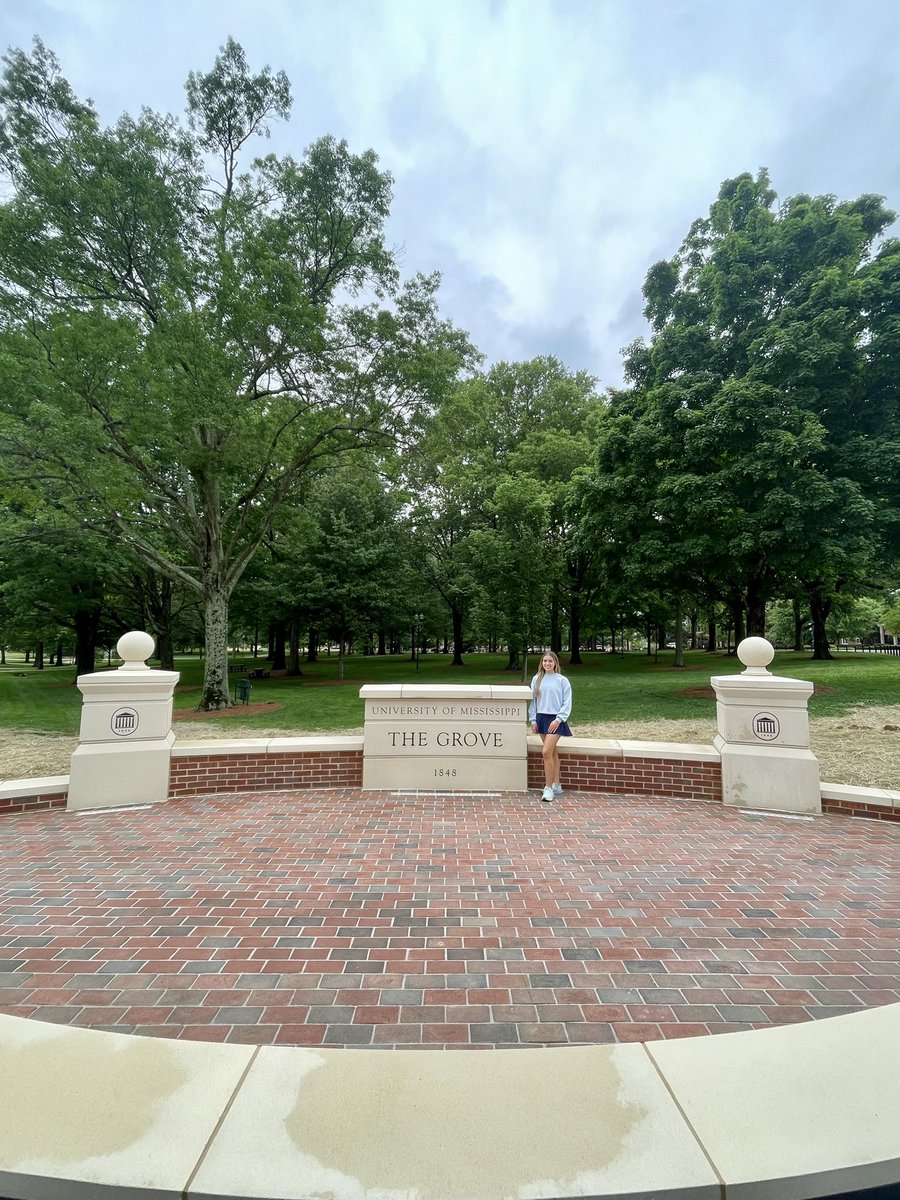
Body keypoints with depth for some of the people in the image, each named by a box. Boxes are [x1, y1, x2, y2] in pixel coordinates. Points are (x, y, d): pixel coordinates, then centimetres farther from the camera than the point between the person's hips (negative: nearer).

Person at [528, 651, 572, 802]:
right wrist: (533, 720, 5)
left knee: (547, 752, -14)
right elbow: (533, 700, 9)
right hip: (541, 718, 5)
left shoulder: (562, 680, -5)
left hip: (555, 720, -5)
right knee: (552, 752, 14)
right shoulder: (537, 679, 6)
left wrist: (558, 719, -12)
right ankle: (556, 785, 25)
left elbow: (567, 702, -5)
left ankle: (548, 788, -4)